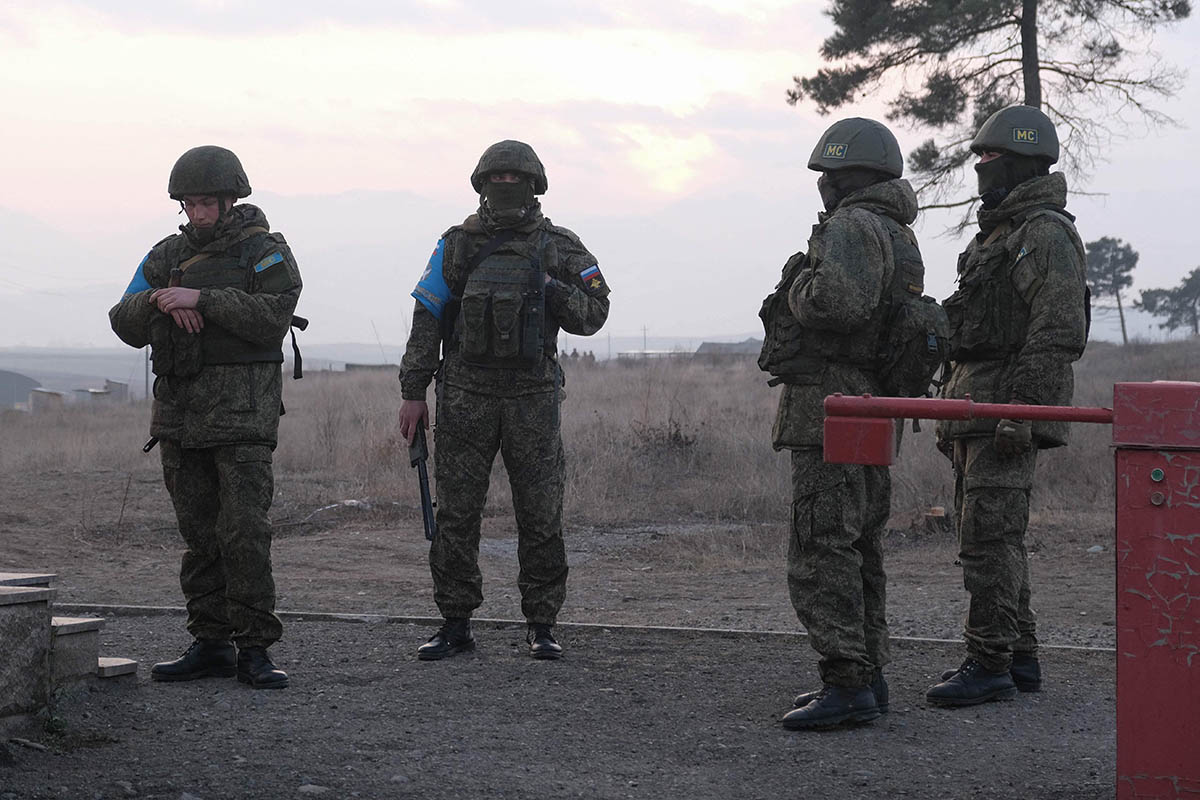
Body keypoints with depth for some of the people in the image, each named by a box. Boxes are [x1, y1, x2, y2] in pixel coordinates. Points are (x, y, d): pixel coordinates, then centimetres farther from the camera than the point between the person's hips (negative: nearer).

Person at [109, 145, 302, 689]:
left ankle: (254, 649, -8)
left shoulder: (266, 252, 0)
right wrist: (157, 300, -12)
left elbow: (273, 317, -16)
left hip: (241, 414, -5)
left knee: (245, 531, -11)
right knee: (199, 535, 7)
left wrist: (202, 299, -19)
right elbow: (125, 325, 9)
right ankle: (211, 644, 13)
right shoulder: (167, 255, 15)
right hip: (179, 412, 5)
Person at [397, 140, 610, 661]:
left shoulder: (559, 248, 7)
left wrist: (550, 289, -12)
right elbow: (426, 319, 6)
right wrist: (413, 392, 1)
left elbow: (593, 315, 5)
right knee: (455, 515, 0)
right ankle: (455, 626, 9)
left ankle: (541, 626, 9)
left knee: (540, 515, 0)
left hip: (532, 397, 0)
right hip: (465, 396, 0)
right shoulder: (458, 245, 7)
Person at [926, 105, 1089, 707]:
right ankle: (1019, 657, 17)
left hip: (1009, 407, -10)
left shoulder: (1045, 235, -11)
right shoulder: (995, 235, 21)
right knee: (992, 536, 11)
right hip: (975, 409, 10)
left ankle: (989, 664, -8)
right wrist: (953, 416, 21)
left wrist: (1021, 410, -24)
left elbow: (1059, 332, -19)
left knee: (988, 536, -11)